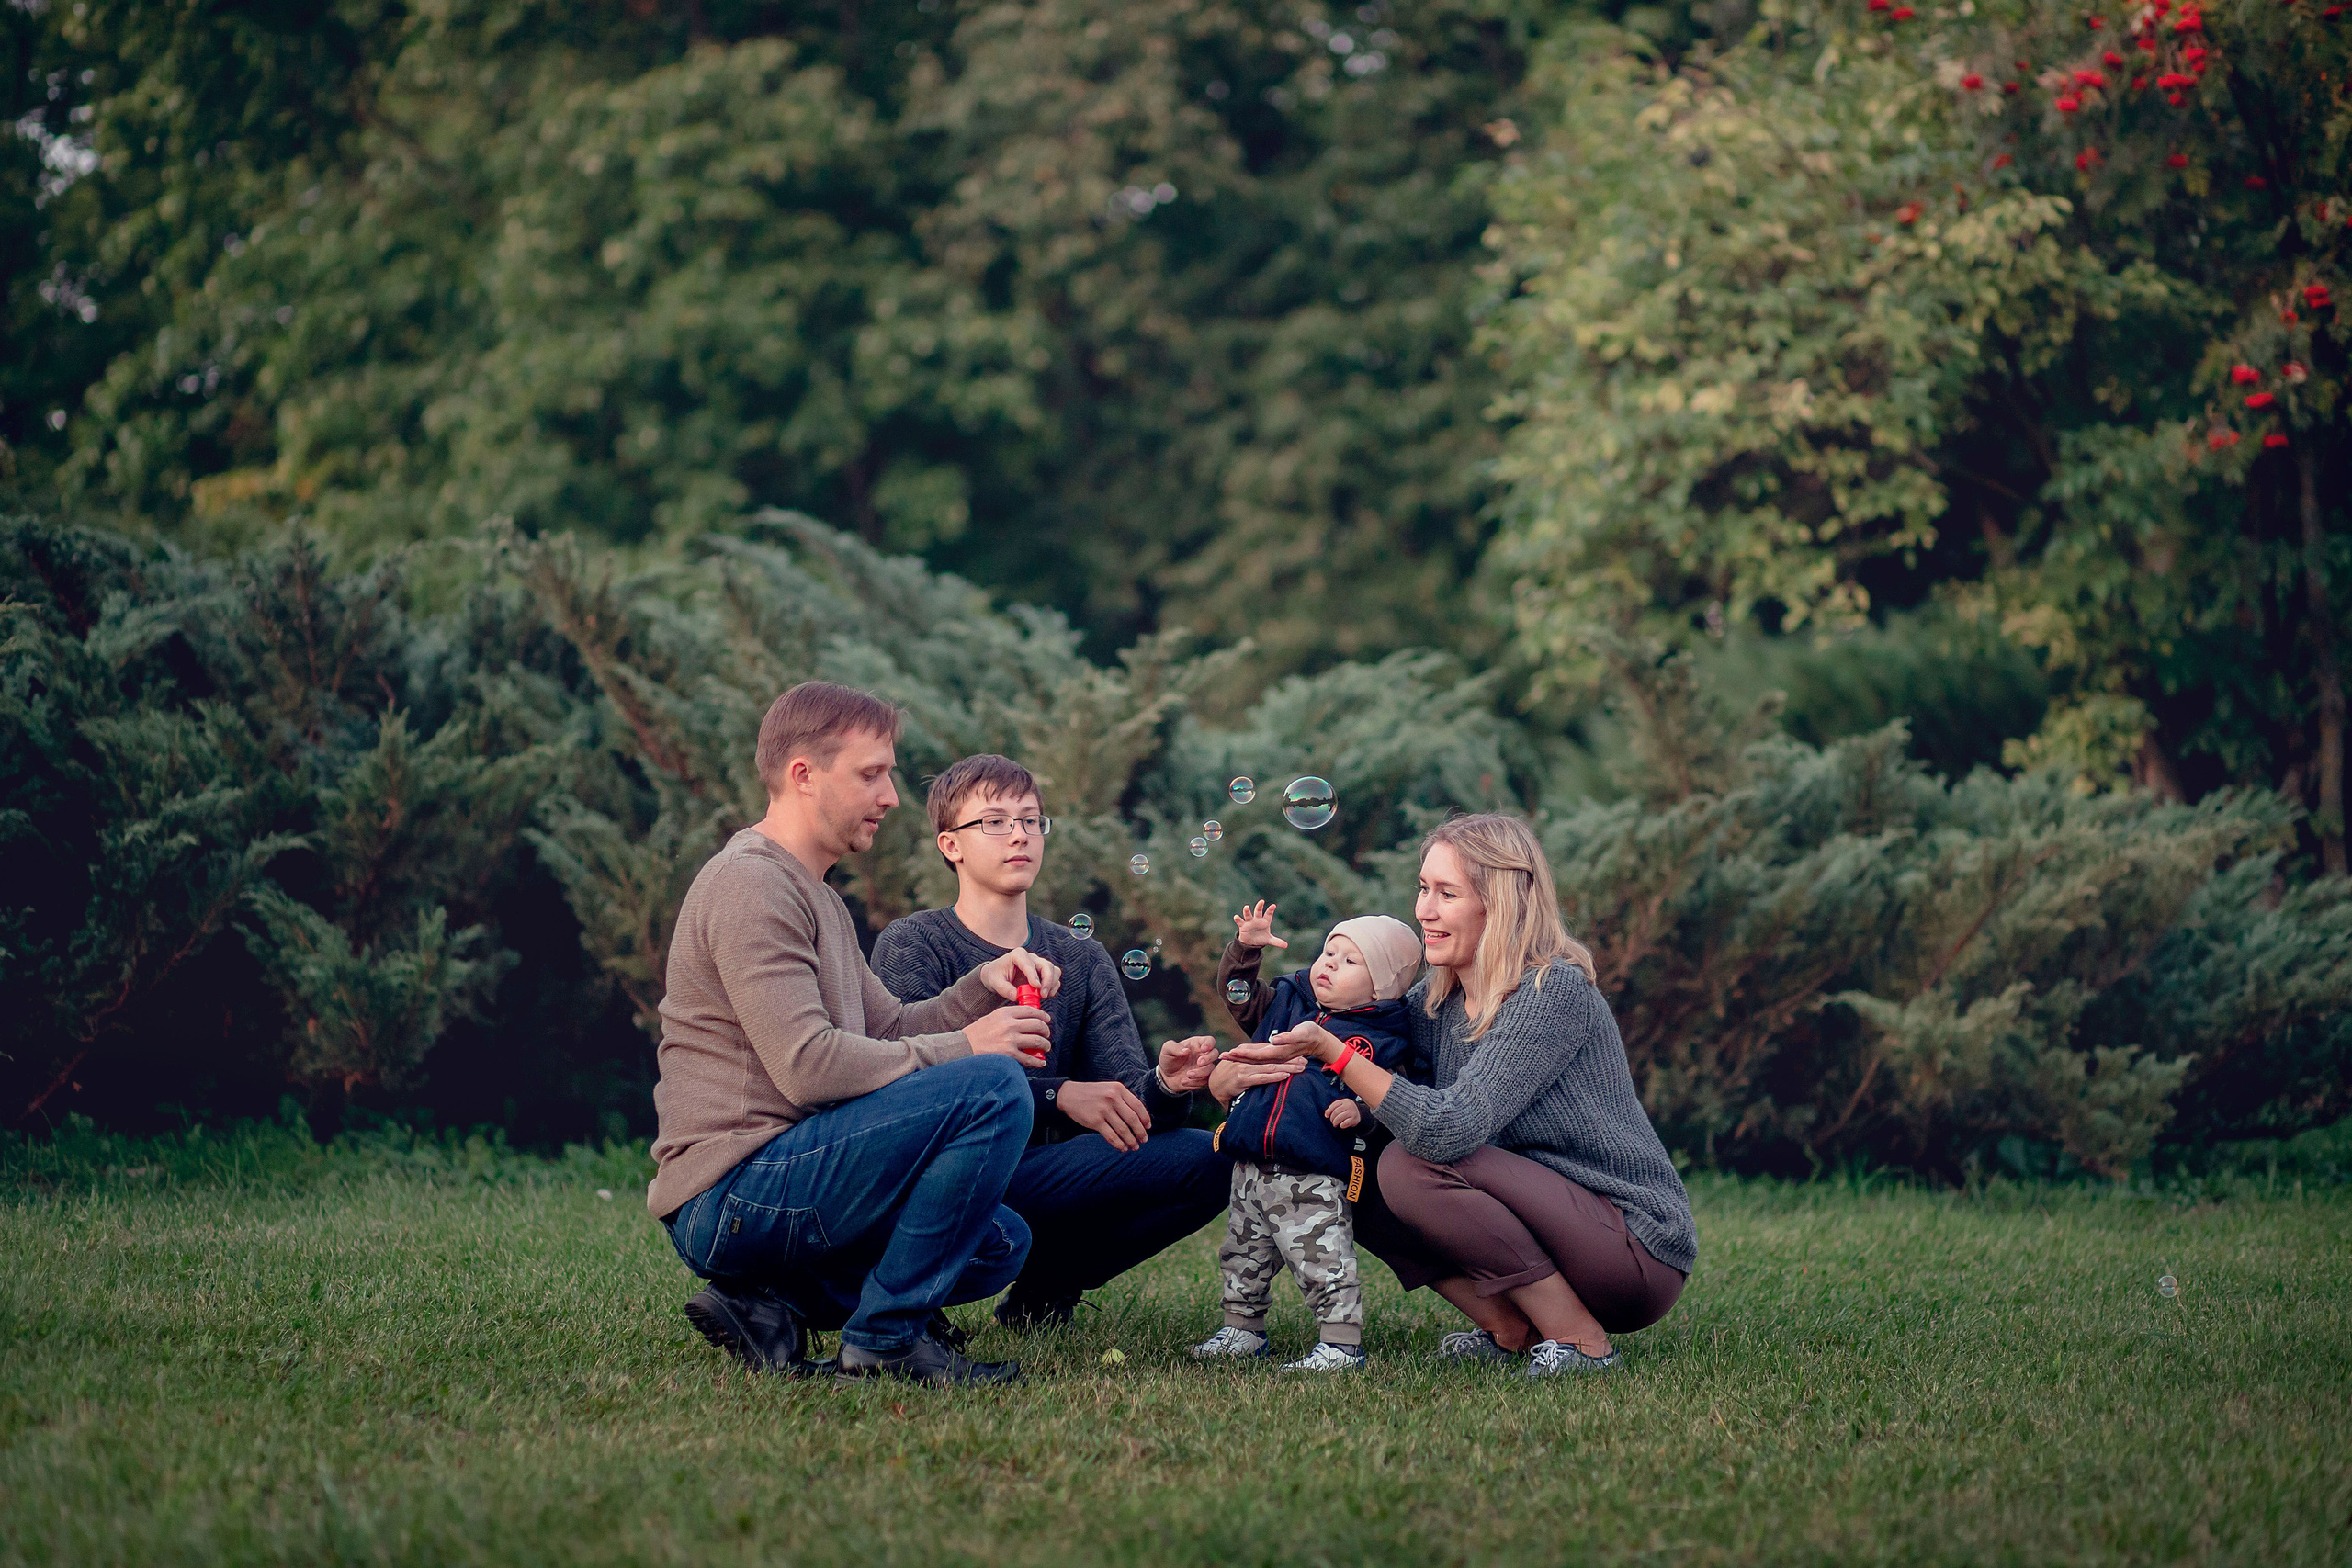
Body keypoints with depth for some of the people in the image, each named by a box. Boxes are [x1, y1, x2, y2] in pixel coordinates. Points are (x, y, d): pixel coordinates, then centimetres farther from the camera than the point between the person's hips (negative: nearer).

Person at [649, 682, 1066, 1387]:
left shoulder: (817, 899, 24)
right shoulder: (750, 886, -11)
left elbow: (889, 1030, 19)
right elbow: (809, 1066, -21)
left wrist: (983, 986, 2)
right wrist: (963, 1049, -14)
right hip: (733, 1191, -10)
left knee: (1000, 1244, 17)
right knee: (993, 1087, -20)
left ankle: (773, 1303, 5)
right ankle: (888, 1336, -15)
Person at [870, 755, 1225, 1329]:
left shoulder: (1082, 961, 14)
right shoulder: (911, 946, -4)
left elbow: (1124, 1095, 1)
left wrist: (1164, 1086, -24)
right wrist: (1059, 1095, -31)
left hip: (1033, 1185, 6)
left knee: (1207, 1161, -10)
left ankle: (1044, 1287, 5)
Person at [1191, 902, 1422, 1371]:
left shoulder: (1384, 1042, -3)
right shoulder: (1287, 1003, 13)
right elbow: (1239, 993, 20)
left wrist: (1362, 1112, -23)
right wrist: (1247, 948, 6)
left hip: (1315, 1179, -6)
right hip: (1252, 1166, 6)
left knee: (1323, 1261, -10)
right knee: (1244, 1256, 17)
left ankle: (1341, 1344, -2)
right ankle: (1242, 1330, 32)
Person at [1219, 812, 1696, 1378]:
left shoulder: (1555, 992, -20)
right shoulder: (1436, 1000, 5)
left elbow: (1449, 1129, -29)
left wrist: (1333, 1051, -27)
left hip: (1641, 1256, -8)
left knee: (1414, 1166, -24)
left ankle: (1582, 1341, -13)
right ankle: (1509, 1330, 4)